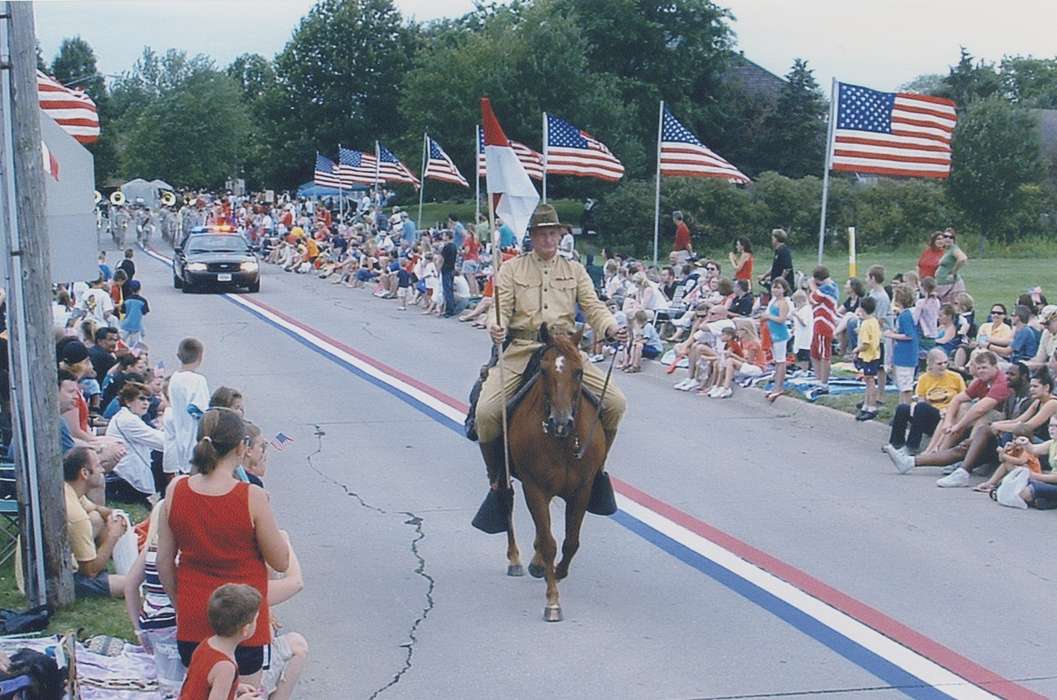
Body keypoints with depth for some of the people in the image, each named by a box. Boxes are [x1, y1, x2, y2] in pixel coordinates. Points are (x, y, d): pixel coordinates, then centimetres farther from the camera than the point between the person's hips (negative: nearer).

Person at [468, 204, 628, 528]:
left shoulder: (575, 270, 14)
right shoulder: (511, 269, 8)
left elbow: (593, 307, 4)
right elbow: (501, 308, -2)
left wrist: (611, 329, -18)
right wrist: (496, 327, -26)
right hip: (521, 351, -2)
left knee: (615, 403, -13)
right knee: (486, 411, -22)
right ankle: (498, 482, 1)